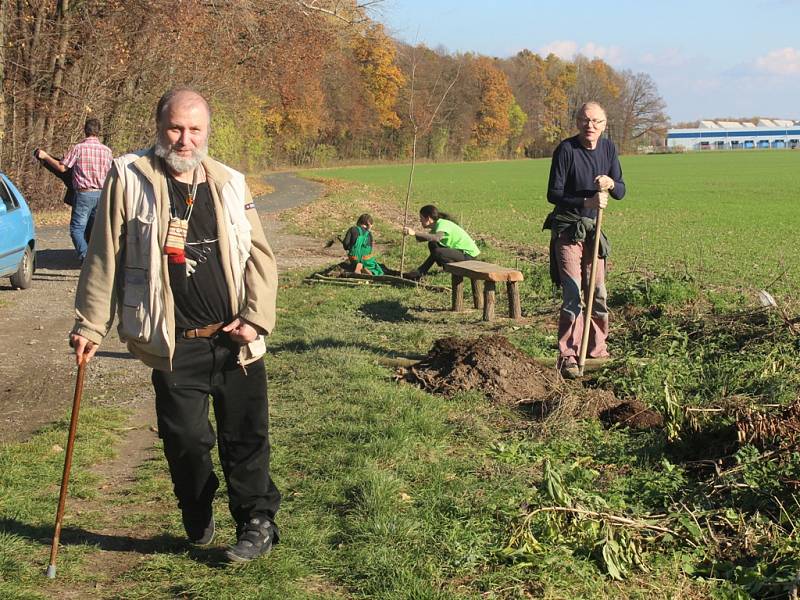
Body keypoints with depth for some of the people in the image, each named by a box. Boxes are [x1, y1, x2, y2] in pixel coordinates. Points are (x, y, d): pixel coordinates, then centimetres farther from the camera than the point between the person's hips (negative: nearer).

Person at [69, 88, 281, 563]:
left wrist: (257, 319, -4)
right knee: (185, 439, 7)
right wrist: (90, 326, 1)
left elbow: (259, 256, 7)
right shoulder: (129, 179, -3)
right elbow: (104, 259, 0)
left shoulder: (230, 184, 5)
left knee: (246, 435, 5)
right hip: (174, 345, -2)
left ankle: (257, 523, 19)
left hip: (236, 341, 2)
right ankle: (199, 525, 29)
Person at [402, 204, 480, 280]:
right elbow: (421, 239, 6)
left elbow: (436, 238, -41)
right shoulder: (436, 226, 10)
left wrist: (415, 233, -46)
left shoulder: (442, 224, -20)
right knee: (432, 245, 13)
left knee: (437, 252, -27)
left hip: (468, 255, -10)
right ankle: (421, 272, 14)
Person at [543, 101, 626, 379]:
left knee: (597, 291, 11)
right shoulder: (566, 149, -14)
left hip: (593, 228, 6)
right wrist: (586, 202, -27)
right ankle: (568, 357, -11)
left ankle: (597, 349, 25)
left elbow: (621, 191, 6)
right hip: (567, 228, -6)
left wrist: (611, 184, -17)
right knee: (573, 293, -13)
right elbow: (553, 194, -15)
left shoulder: (608, 148, 4)